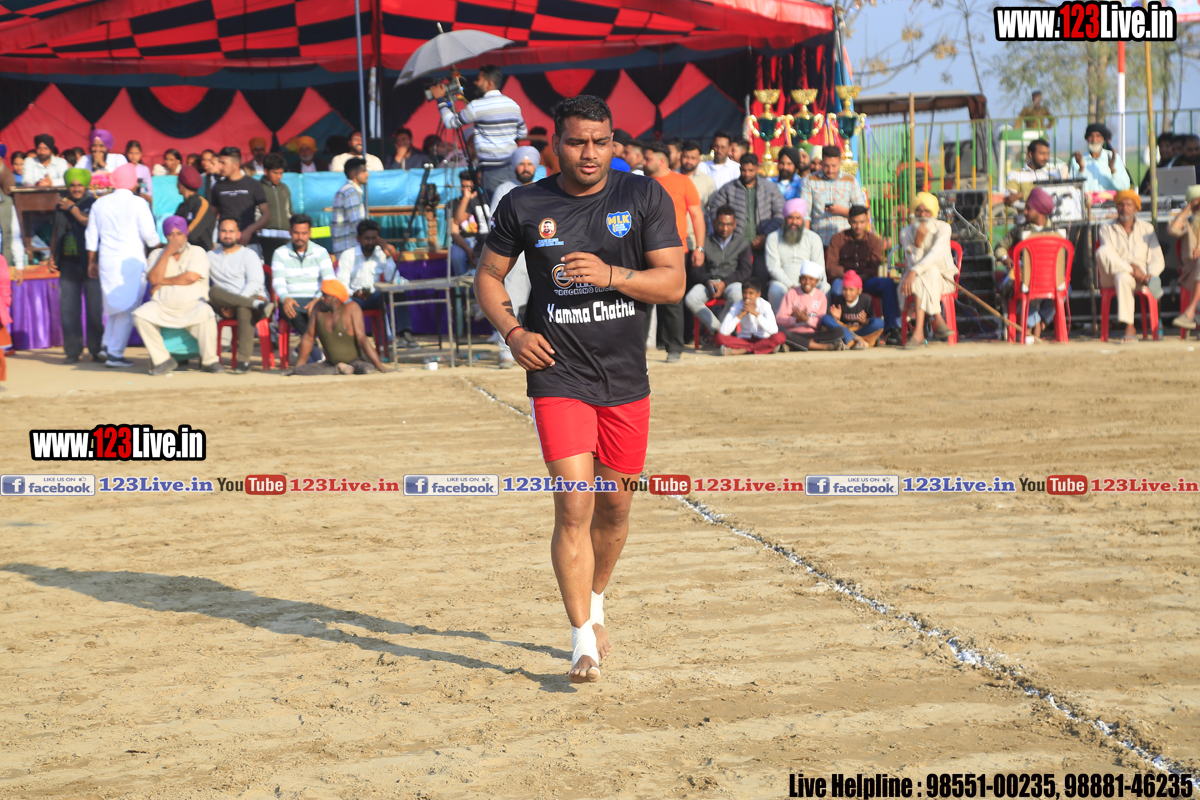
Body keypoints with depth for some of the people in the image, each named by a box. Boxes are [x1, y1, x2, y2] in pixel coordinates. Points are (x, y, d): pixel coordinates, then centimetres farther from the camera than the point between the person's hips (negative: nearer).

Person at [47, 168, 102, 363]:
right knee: (68, 309, -1)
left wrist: (73, 209, -10)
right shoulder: (62, 206, 14)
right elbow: (56, 233, 22)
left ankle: (97, 350, 7)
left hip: (90, 264, -4)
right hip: (69, 264, 4)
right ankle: (72, 351, 5)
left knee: (95, 308, -3)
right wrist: (52, 255, 12)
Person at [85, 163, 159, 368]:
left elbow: (91, 236, 12)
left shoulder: (100, 203, 8)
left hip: (106, 260, 5)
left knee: (113, 304, 20)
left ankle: (108, 345, 14)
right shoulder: (137, 203, -7)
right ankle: (115, 354, -1)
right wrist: (158, 246, 14)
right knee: (127, 308, 0)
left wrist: (92, 262, 21)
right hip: (132, 260, -5)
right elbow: (149, 234, -6)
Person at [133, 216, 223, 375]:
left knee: (206, 313, -35)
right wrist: (167, 253, -4)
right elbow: (153, 279, -2)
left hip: (192, 304, -3)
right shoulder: (157, 254, 16)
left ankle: (209, 361, -19)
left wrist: (162, 281, -3)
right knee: (140, 315, -25)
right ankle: (163, 359, -16)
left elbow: (191, 277, -10)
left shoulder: (197, 253, 7)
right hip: (162, 306, 3)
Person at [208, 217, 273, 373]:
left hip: (251, 297, -2)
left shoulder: (248, 255, 9)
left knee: (243, 308, -38)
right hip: (225, 307, 2)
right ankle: (258, 305, -40)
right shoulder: (211, 257, 21)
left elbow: (255, 283, -5)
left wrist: (234, 305, -18)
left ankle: (244, 360, -44)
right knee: (214, 290, -30)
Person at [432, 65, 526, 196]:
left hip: (492, 169, -6)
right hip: (512, 166, 6)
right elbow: (522, 133, 22)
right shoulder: (513, 105, 11)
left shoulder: (477, 106, -8)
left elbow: (451, 122, 2)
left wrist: (440, 100, 14)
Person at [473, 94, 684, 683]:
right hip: (558, 375, -2)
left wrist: (610, 274, -21)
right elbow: (488, 275, 12)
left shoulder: (644, 197, 0)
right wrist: (512, 331, -5)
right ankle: (583, 642, -8)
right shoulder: (523, 206, 0)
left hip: (626, 378, 2)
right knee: (574, 506, -13)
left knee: (614, 506, 13)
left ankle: (595, 604, 39)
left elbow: (674, 282, -5)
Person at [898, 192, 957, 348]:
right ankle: (938, 320, -34)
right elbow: (912, 263, -10)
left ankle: (919, 332, -41)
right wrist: (918, 242, -26)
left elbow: (936, 253, -24)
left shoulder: (943, 228, -6)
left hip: (943, 278, -2)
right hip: (920, 277, 2)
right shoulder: (906, 232, 0)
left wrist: (914, 271, -37)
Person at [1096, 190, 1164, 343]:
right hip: (1112, 277, 0)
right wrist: (1131, 267, -21)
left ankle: (1129, 328, -37)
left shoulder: (1147, 229, 14)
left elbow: (1157, 260, 7)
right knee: (1102, 252, -33)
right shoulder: (1107, 229, 11)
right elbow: (1107, 258, -6)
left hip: (1140, 277, 0)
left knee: (1123, 278, -39)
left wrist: (1150, 274, -16)